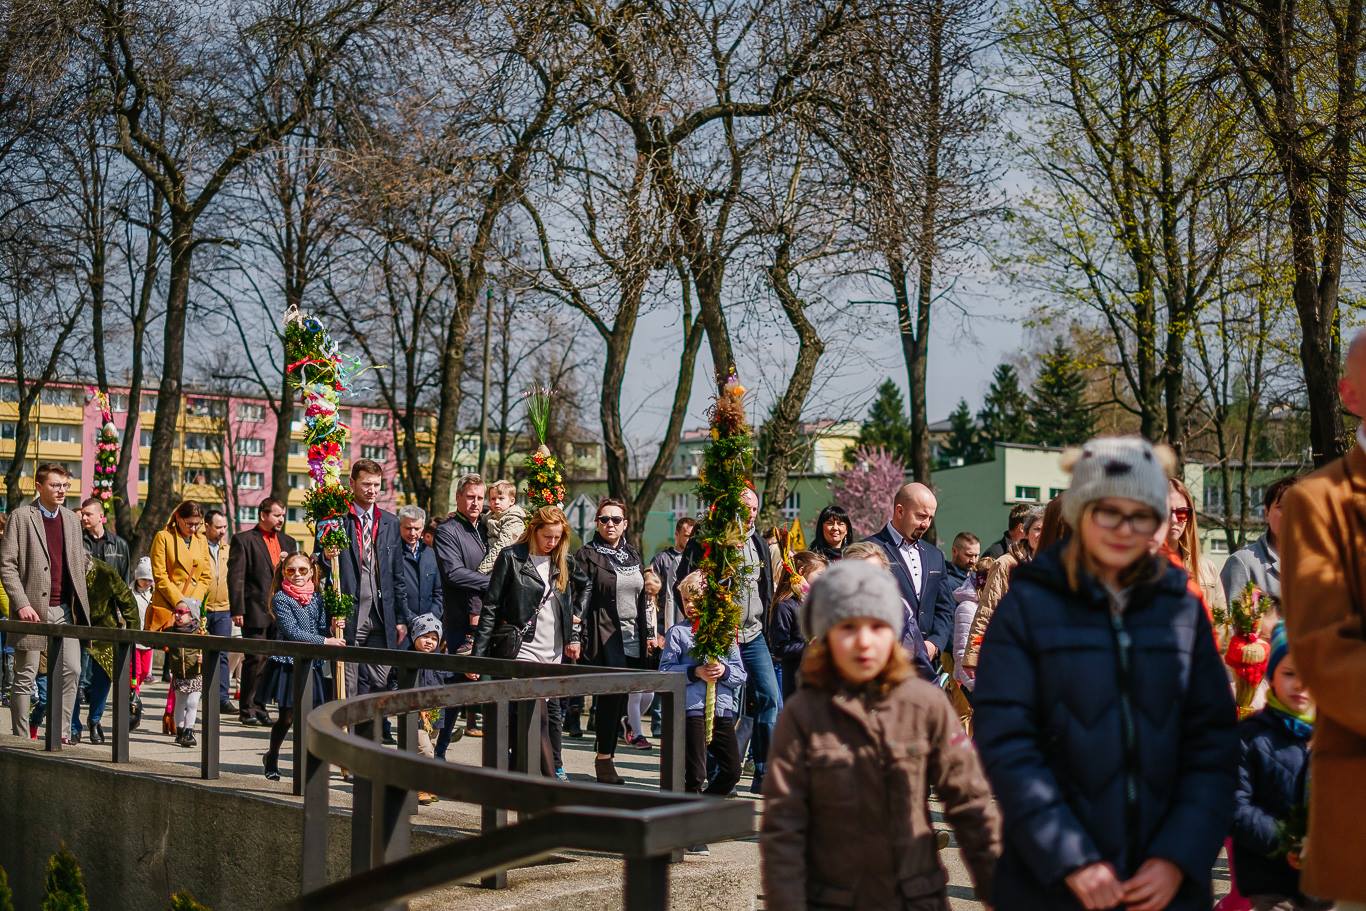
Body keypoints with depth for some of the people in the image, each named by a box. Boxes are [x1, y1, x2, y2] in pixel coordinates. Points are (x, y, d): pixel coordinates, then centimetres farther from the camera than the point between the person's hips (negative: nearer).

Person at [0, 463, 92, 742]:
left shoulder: (71, 519, 13)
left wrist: (80, 602, 12)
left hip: (65, 609, 5)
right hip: (33, 610, -5)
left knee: (71, 670, -2)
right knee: (25, 676, 2)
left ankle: (61, 734, 7)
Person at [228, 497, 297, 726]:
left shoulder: (288, 542, 18)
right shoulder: (243, 540, 1)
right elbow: (236, 577, -5)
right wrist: (237, 610, -12)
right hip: (256, 611, -5)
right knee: (256, 659, -6)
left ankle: (259, 707, 13)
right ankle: (247, 709, 3)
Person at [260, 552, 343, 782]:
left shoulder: (316, 597, 10)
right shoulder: (280, 598, -7)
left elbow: (322, 628, 11)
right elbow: (291, 632, -15)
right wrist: (324, 641, -18)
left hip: (311, 664, 4)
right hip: (287, 662, -4)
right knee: (287, 716, 3)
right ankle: (271, 757, 25)